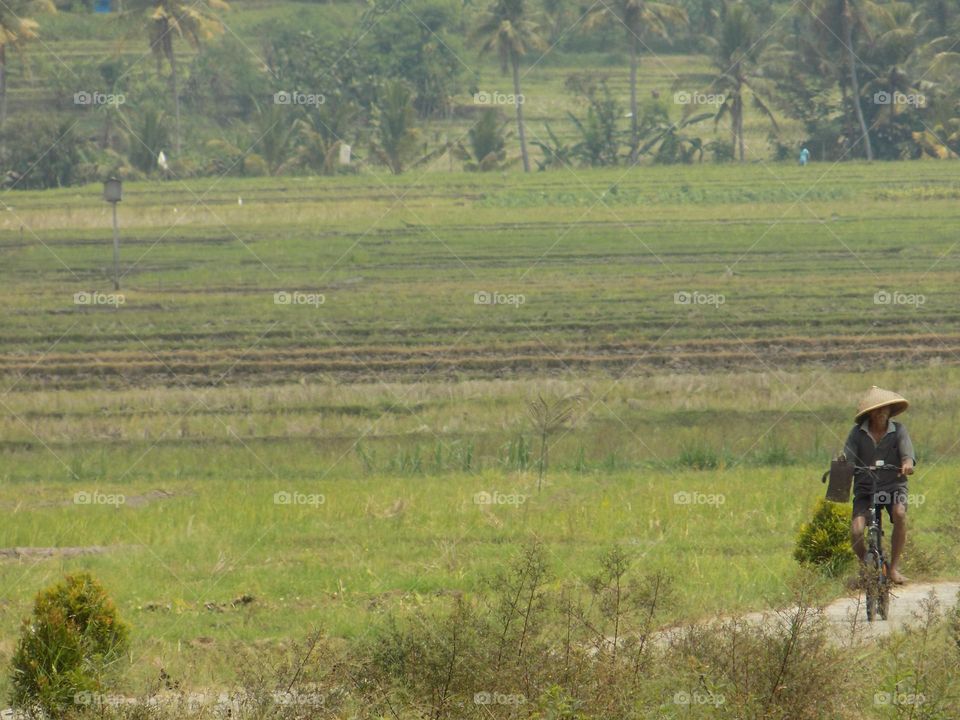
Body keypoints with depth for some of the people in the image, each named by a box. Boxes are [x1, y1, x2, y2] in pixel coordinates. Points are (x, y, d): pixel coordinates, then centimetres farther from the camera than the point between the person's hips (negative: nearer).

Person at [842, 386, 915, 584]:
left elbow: (907, 451, -16)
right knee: (856, 531, -22)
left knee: (899, 513, -34)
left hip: (894, 486, 0)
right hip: (865, 489, 0)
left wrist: (908, 462, -40)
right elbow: (847, 458, -9)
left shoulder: (898, 430, 0)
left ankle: (894, 567, -19)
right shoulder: (858, 432, 0)